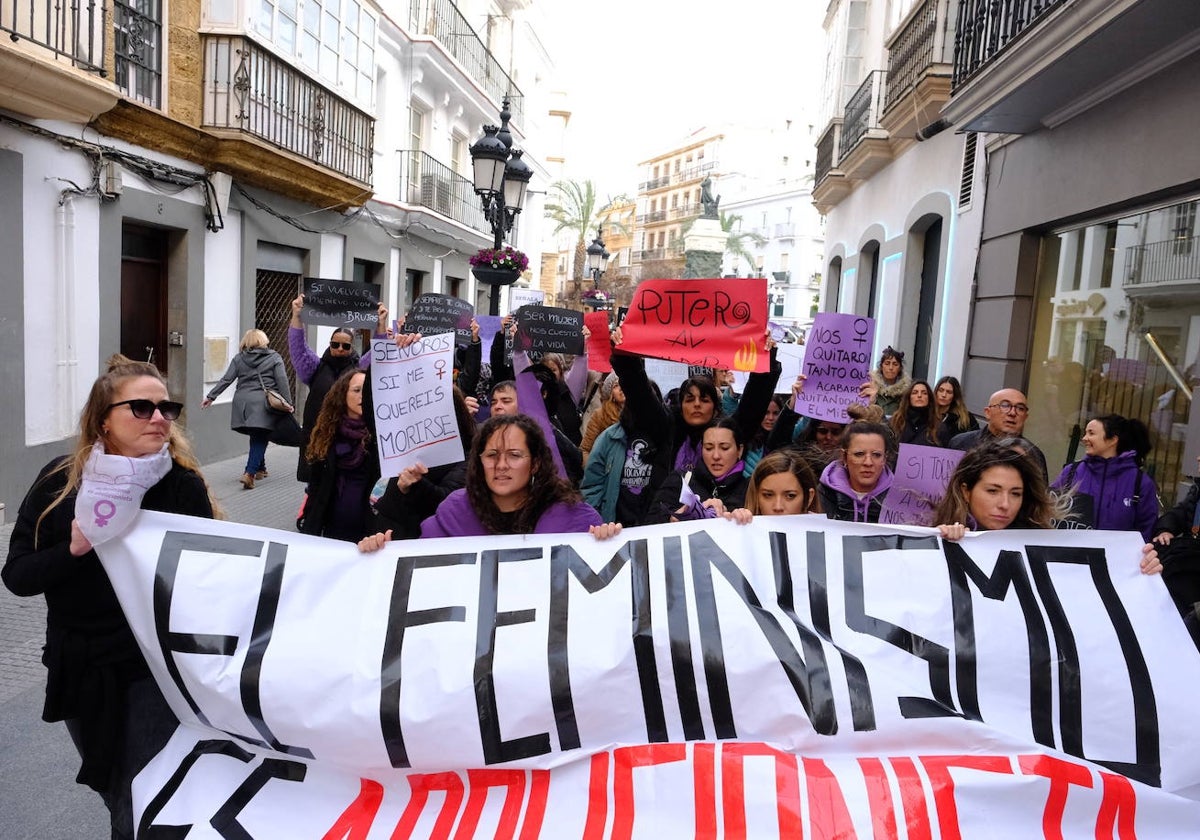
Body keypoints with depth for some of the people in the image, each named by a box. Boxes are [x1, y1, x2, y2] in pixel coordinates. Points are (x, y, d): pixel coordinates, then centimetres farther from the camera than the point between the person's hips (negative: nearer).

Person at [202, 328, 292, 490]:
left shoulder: (239, 358, 11)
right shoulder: (274, 358, 4)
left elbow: (226, 380, 6)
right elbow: (282, 381, -3)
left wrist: (211, 396, 10)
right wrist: (288, 403, -2)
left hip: (242, 402, 4)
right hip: (263, 403, -4)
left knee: (257, 437, 18)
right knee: (260, 439, -2)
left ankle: (260, 469, 28)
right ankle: (249, 473, -16)